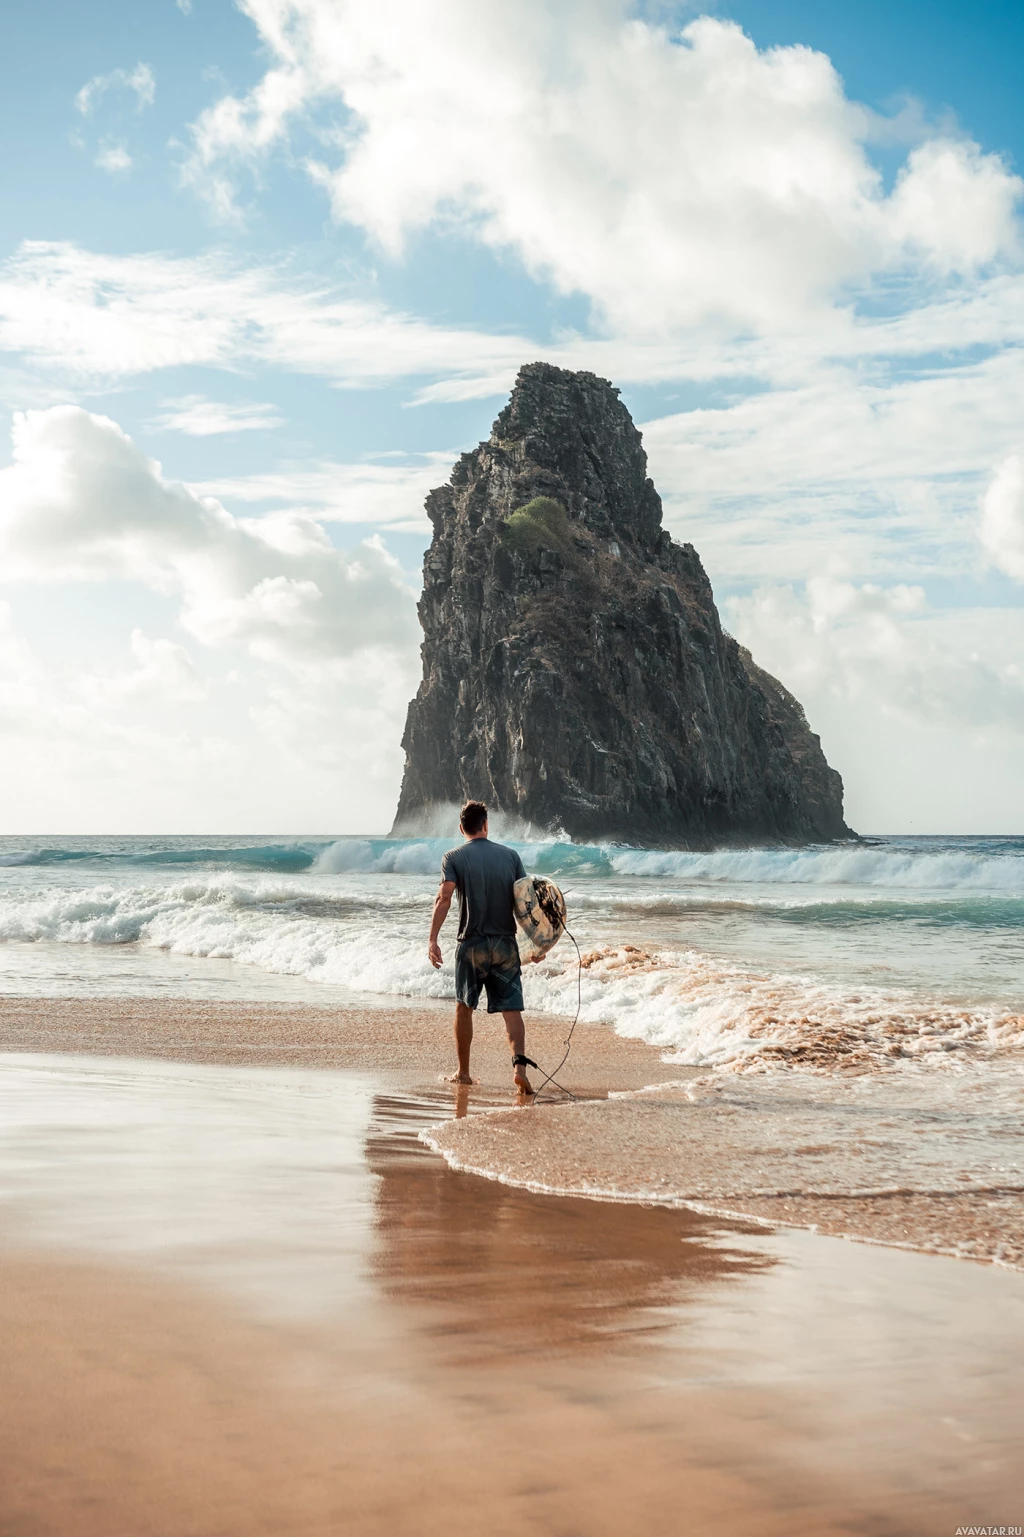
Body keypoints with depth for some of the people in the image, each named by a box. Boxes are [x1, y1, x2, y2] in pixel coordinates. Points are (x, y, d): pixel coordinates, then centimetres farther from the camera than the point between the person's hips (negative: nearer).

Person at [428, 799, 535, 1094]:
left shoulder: (454, 857, -1)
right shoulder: (510, 855, 7)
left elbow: (444, 898, -14)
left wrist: (432, 940, -16)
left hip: (472, 944, -1)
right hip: (505, 944, 2)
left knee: (464, 1007, 14)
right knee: (511, 1009, 0)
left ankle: (463, 1072, 20)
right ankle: (519, 1065, -20)